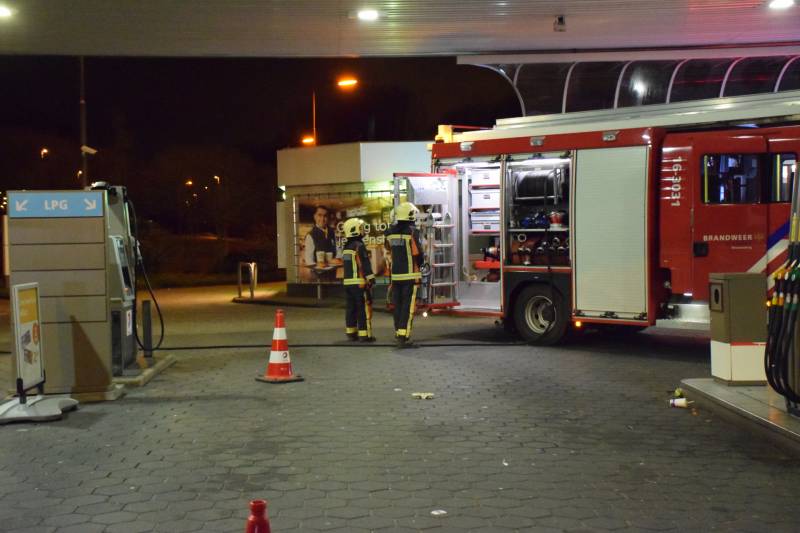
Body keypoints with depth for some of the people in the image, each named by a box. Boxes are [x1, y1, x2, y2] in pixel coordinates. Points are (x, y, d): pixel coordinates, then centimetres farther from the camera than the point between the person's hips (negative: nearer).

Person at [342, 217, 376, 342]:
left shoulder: (346, 247, 14)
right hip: (360, 283, -9)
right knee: (364, 308, -6)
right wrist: (371, 280, -13)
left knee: (351, 308, 12)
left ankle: (351, 333, 17)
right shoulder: (359, 246, -13)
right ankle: (364, 334, -7)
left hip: (348, 282, 9)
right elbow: (365, 265, -17)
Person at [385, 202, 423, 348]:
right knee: (408, 307, -4)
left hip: (395, 275, 6)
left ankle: (398, 334, 24)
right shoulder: (412, 231, -12)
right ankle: (403, 337, -9)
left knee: (398, 305, 15)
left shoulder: (390, 232, 5)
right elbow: (418, 253, -10)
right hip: (410, 275, -6)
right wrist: (419, 265, 8)